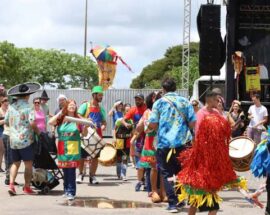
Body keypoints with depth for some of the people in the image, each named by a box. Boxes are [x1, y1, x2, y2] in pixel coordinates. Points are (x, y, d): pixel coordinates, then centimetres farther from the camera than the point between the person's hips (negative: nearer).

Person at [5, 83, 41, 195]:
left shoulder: (11, 107, 6)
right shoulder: (27, 107, -12)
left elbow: (6, 122, 14)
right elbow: (32, 123, -20)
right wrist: (37, 131, -3)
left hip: (13, 140, 5)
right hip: (25, 140, -5)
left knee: (15, 163, 15)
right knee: (28, 164, 6)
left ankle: (11, 184, 0)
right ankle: (27, 187, 9)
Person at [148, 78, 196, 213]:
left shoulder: (159, 103, -1)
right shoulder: (185, 101, 5)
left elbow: (152, 125, -5)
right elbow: (193, 123, 3)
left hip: (165, 143, -3)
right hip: (182, 142, 3)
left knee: (167, 174, 3)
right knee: (181, 172, 18)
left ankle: (173, 203, -5)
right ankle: (181, 200, 19)